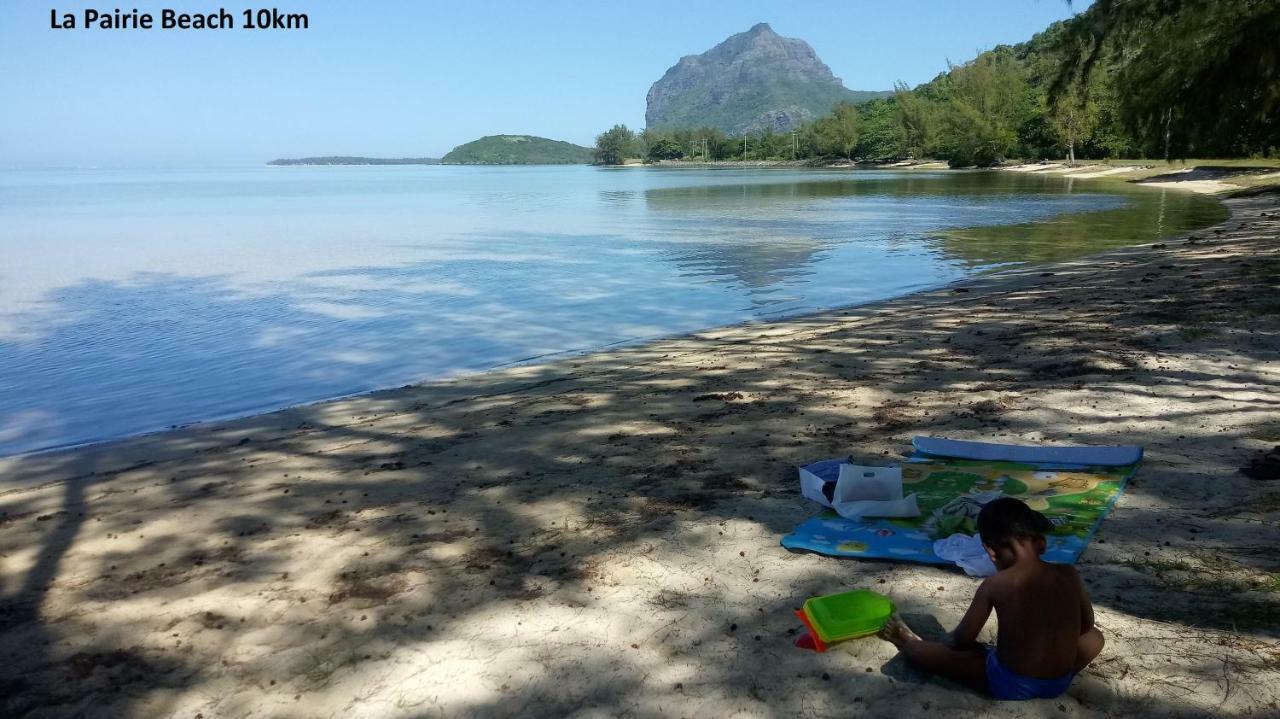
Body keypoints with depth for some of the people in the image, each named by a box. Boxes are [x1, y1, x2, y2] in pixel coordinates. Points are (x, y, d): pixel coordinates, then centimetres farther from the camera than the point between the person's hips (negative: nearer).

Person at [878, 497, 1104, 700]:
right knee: (1094, 636, 31)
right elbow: (1086, 625, 12)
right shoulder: (1069, 574, -6)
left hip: (1010, 685, -4)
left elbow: (962, 640, -7)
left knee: (929, 653, 10)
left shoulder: (995, 584, -15)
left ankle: (908, 644, 43)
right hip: (1060, 683, 4)